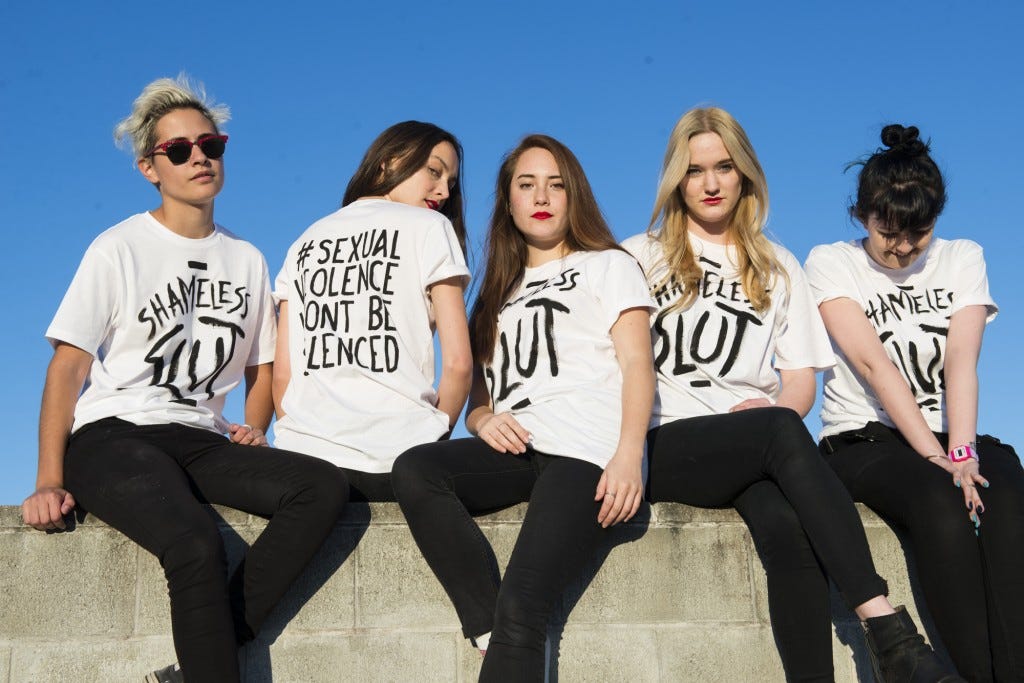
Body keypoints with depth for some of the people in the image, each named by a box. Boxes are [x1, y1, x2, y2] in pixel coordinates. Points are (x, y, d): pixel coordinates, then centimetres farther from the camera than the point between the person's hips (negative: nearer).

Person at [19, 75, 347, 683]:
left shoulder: (248, 260, 16)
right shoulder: (119, 249, 2)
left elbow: (262, 365, 25)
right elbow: (69, 364, -2)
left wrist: (254, 432, 4)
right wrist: (50, 481, -12)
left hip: (201, 441, 5)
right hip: (112, 435, -5)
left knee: (324, 487, -24)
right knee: (196, 545, -35)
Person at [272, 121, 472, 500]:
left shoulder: (304, 244, 18)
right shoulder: (429, 227, 5)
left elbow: (282, 372, 9)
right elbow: (458, 363, -3)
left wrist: (301, 440, 12)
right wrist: (435, 434, 9)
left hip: (305, 455, 4)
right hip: (398, 459, -4)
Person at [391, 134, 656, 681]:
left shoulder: (608, 265, 18)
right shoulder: (499, 293, 31)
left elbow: (637, 363, 2)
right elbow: (478, 397, 24)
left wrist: (628, 455, -15)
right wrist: (483, 420, -3)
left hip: (588, 451, -5)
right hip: (516, 451, 5)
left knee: (519, 605, -25)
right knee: (413, 469, -27)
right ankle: (492, 636, -24)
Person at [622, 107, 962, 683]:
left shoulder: (777, 268, 22)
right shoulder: (641, 257, 16)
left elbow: (802, 379, 16)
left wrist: (775, 407, -9)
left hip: (761, 452, 2)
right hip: (668, 447, -2)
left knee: (787, 527, -35)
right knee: (783, 431, -35)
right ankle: (891, 635, -41)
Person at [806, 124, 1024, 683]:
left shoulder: (963, 259, 11)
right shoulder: (830, 263, 2)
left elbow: (962, 363, -6)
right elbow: (873, 364, -12)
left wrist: (960, 453, -23)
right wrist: (935, 457, -22)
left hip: (950, 436, 3)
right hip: (863, 441, -2)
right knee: (941, 502, -35)